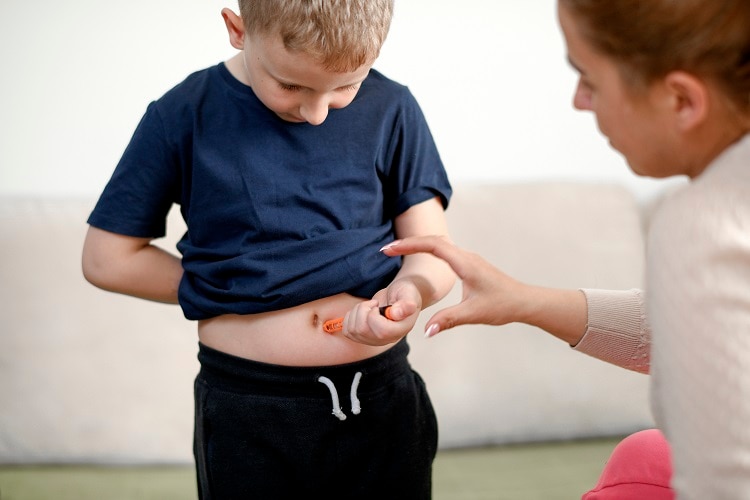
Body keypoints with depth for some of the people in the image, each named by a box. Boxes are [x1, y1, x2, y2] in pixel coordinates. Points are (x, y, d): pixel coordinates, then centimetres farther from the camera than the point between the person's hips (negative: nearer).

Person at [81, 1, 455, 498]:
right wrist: (227, 291, -5)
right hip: (244, 408, -1)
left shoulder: (391, 110, -2)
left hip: (380, 398, 2)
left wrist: (411, 290, -23)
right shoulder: (184, 116, -6)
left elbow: (433, 248, -1)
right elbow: (108, 258, -1)